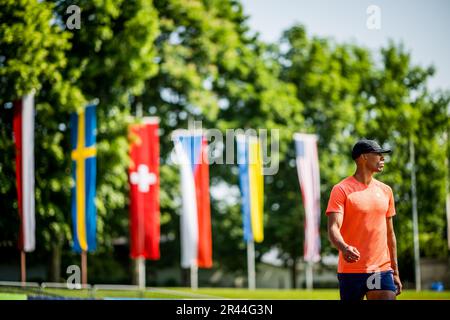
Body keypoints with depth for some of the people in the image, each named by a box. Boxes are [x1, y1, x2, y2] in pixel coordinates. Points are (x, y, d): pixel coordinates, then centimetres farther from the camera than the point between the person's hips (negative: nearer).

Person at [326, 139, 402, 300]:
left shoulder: (386, 190, 13)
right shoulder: (342, 190, -4)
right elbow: (333, 228, -14)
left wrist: (395, 271, 17)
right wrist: (344, 248, -35)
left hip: (382, 270, 4)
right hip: (350, 269, -4)